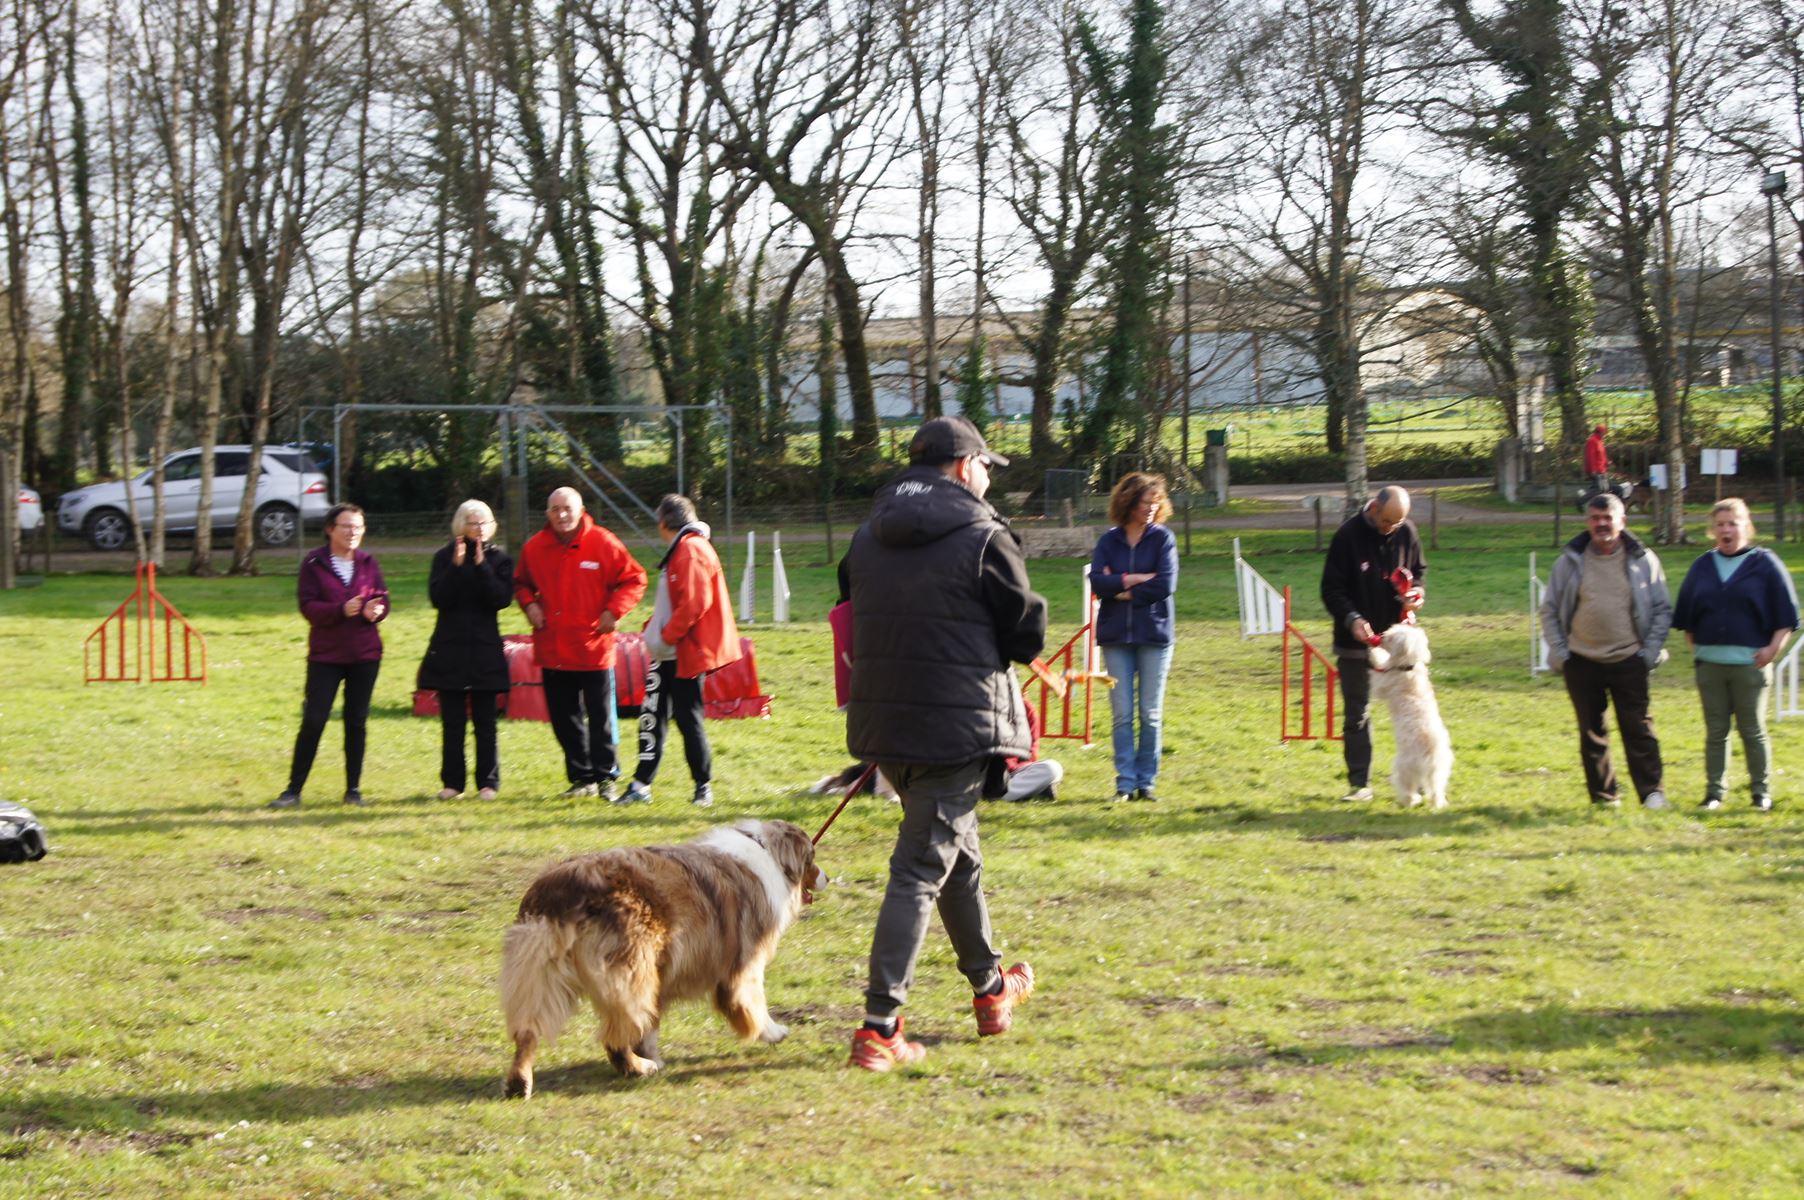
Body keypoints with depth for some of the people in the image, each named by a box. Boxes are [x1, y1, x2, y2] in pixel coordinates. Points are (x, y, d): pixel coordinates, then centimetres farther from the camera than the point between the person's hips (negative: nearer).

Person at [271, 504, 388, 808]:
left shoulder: (368, 563, 8)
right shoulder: (314, 564, -3)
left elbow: (383, 598, 7)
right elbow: (307, 606, -10)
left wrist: (375, 609, -17)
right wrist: (341, 610, -25)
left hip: (365, 654, 3)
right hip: (325, 655, -3)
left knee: (356, 722, 7)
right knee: (313, 720, -6)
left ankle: (353, 789, 15)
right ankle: (293, 790, 0)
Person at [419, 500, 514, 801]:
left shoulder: (499, 558, 4)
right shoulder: (445, 557, 4)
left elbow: (502, 598, -10)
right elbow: (438, 597, -8)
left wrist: (481, 566, -16)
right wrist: (456, 566, -17)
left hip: (485, 651, -1)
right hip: (449, 649, 1)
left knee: (484, 720, 2)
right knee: (452, 721, 3)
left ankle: (488, 782, 7)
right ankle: (453, 782, 9)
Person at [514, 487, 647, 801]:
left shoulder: (603, 543, -6)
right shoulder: (534, 548, 4)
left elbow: (634, 579, 1)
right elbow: (521, 583, 21)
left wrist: (614, 610, -10)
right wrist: (529, 604, 1)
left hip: (594, 647, -3)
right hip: (553, 650, 3)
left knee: (601, 718, 3)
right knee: (564, 719, 8)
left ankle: (605, 777, 14)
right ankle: (580, 778, 19)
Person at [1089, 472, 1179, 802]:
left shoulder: (1163, 538, 1)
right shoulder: (1108, 541, 5)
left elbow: (1166, 584, -11)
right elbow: (1097, 582, -8)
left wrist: (1122, 589, -8)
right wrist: (1137, 579, -12)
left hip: (1154, 635, -1)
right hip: (1116, 637, 1)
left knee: (1151, 713, 3)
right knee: (1122, 714, 1)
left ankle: (1146, 781, 10)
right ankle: (1125, 782, 5)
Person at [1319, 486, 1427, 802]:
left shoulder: (1407, 532, -2)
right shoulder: (1348, 535, -12)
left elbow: (1418, 570, 15)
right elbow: (1331, 588, -10)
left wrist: (1415, 592, -8)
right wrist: (1351, 618, -25)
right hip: (1357, 638, -3)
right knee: (1356, 714, 3)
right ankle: (1359, 783, 9)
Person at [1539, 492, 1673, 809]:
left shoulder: (1643, 560, 2)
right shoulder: (1570, 561, 4)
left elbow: (1663, 610, 7)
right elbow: (1549, 610, 9)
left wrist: (1650, 652, -1)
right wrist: (1560, 653, 1)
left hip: (1629, 662, -1)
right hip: (1582, 662, 1)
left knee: (1638, 729, -2)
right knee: (1592, 732, 6)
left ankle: (1651, 792, 5)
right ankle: (1603, 795, 14)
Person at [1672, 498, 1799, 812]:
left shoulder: (1764, 563, 0)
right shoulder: (1702, 567, 11)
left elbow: (1785, 614, -1)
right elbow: (1686, 616, 18)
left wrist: (1773, 648, -9)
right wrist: (1695, 647, 9)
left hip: (1750, 663, -3)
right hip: (1709, 662, 3)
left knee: (1753, 730, 1)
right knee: (1715, 731, 7)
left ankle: (1761, 792, 11)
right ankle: (1713, 792, 12)